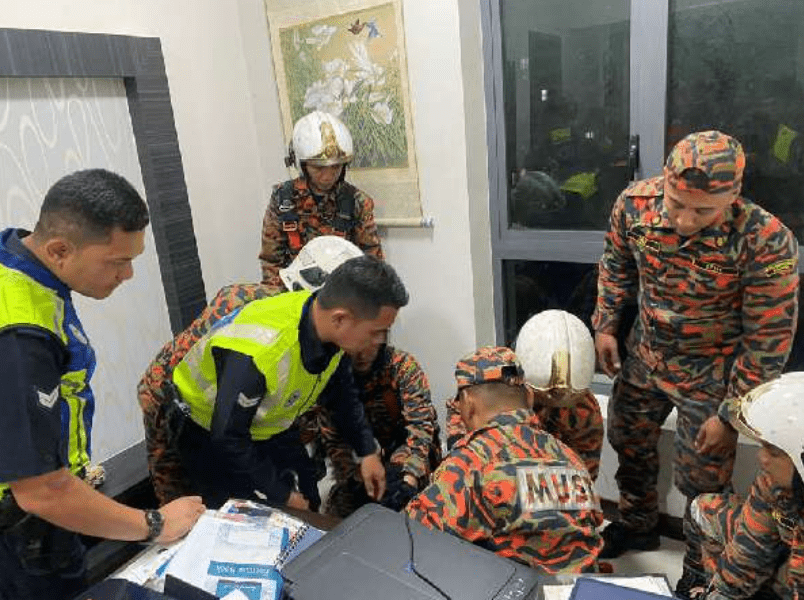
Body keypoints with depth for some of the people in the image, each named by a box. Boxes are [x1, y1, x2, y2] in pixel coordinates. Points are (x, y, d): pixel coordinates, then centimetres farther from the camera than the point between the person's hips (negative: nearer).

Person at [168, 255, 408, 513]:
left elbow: (342, 393, 0)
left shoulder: (332, 328, -19)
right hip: (212, 433, -6)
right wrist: (281, 495, -19)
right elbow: (228, 438, -29)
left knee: (308, 508, 12)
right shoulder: (255, 352, -41)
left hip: (269, 426, 6)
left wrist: (367, 451, -2)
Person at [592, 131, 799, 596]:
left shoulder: (767, 243, -31)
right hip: (645, 356, 5)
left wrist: (729, 416, -15)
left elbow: (769, 341, -20)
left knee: (703, 481, 11)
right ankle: (638, 525, 51)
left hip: (711, 375, -4)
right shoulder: (635, 204, -20)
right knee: (629, 442, 22)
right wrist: (605, 325, 1)